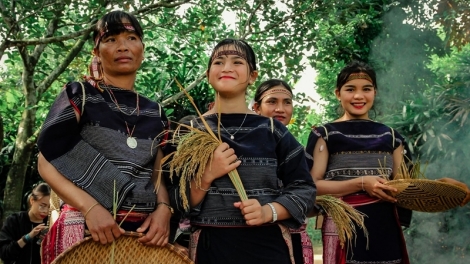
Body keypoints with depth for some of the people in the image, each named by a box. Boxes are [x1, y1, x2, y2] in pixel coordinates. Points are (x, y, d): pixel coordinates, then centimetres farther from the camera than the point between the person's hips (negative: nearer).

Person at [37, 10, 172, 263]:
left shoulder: (154, 112, 10)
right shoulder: (79, 95, -1)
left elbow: (157, 174, 12)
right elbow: (47, 162, -6)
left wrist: (163, 208, -9)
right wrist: (90, 207, -19)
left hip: (144, 231, 4)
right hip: (86, 227, -4)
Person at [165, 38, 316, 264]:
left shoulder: (272, 130, 3)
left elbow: (303, 188, 2)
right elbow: (178, 203, -2)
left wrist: (269, 212, -13)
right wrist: (207, 176, -17)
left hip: (267, 245, 1)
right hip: (210, 246, 0)